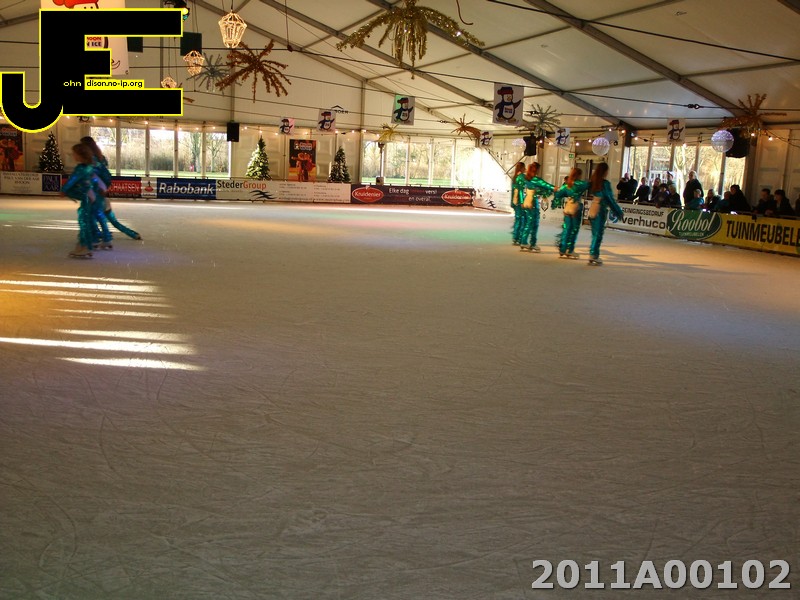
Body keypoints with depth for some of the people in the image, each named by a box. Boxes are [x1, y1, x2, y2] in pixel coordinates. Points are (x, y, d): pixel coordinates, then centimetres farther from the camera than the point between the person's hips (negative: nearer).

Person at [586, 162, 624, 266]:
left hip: (592, 210, 7)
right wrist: (619, 212, -2)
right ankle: (594, 257, 0)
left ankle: (593, 256, 16)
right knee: (598, 235, -1)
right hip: (601, 210, -7)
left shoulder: (593, 182, 6)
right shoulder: (605, 183, -13)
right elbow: (610, 199, -10)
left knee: (595, 234, 14)